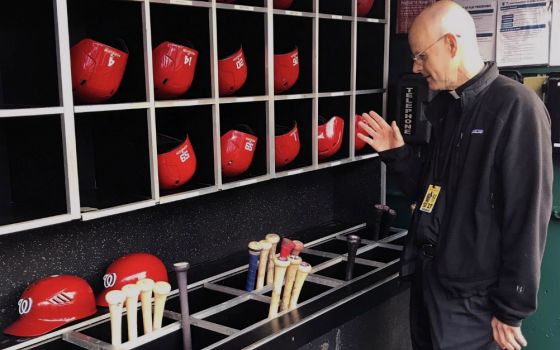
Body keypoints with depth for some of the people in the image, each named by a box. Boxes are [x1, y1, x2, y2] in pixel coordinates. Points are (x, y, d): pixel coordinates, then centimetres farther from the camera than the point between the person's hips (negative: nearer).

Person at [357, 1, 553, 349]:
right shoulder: (445, 108, 9)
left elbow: (528, 217, -18)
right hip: (427, 279, 8)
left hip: (471, 298, -8)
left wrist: (511, 309, -15)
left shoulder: (515, 108, -17)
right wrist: (397, 154, 0)